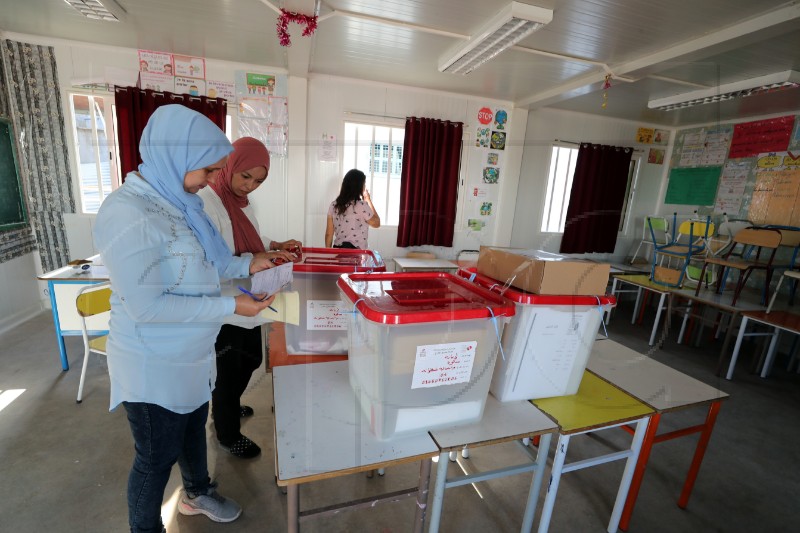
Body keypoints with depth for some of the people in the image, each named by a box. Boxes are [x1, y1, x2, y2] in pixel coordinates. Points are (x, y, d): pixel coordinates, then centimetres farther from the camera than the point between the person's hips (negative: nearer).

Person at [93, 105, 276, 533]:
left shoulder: (178, 202, 0)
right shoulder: (127, 213, -26)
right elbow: (147, 306, -28)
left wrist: (246, 264, -6)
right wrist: (230, 306, -26)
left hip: (191, 355, 8)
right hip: (155, 366, -8)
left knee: (193, 428, 28)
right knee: (157, 456, 15)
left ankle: (197, 493, 54)